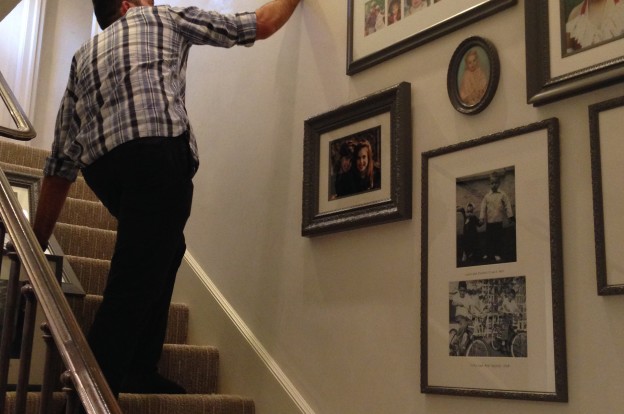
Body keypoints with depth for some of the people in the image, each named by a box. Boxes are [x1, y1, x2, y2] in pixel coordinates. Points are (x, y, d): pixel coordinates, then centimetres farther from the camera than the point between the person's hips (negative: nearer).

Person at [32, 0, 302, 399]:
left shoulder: (83, 56, 30)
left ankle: (139, 370, 24)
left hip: (101, 166, 6)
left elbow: (61, 164, 24)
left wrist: (36, 245, 26)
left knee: (165, 249, 25)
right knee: (134, 286, -9)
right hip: (159, 154, -6)